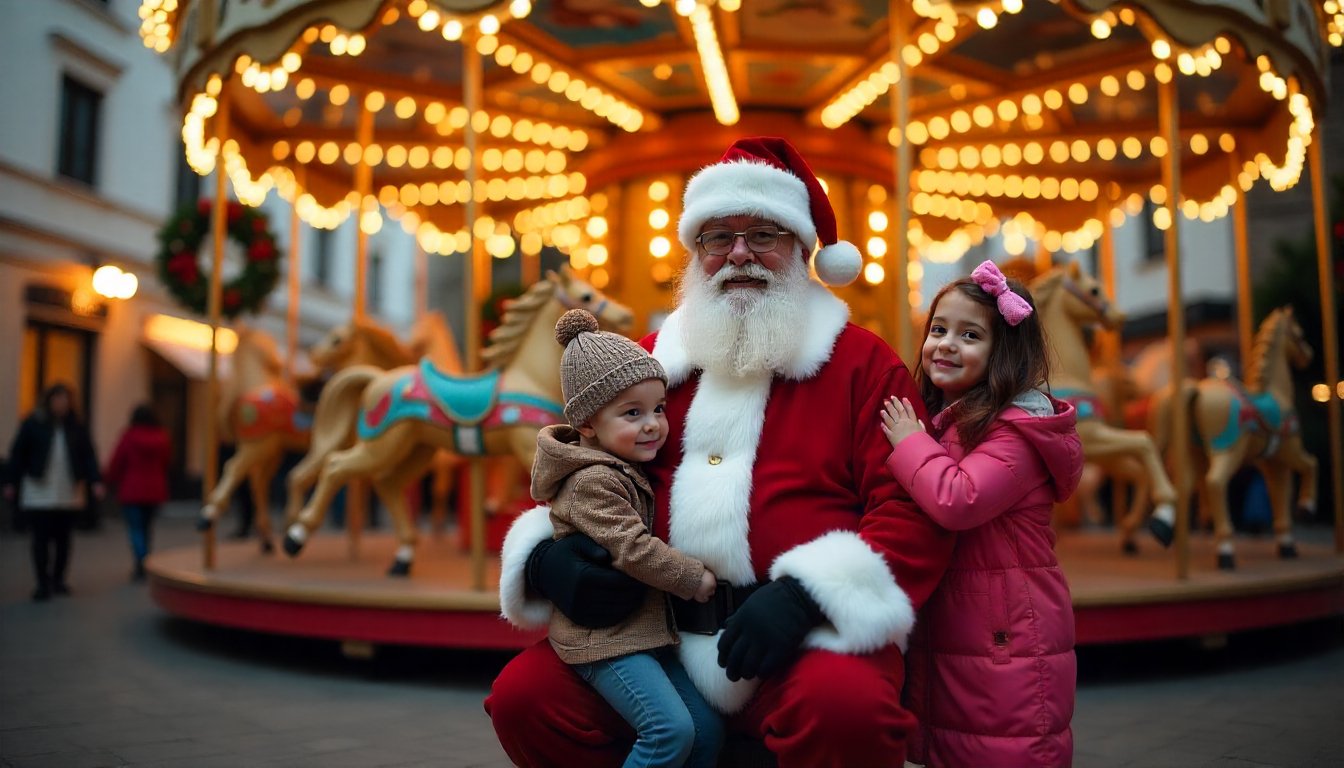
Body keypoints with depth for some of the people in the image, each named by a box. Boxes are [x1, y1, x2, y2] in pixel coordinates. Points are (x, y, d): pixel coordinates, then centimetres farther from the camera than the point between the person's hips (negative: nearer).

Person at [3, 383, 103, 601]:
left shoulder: (76, 427, 5)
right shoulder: (33, 424, -1)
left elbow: (88, 456, 4)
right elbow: (18, 454, 1)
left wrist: (95, 481, -5)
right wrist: (11, 483, -3)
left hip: (68, 494, 2)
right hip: (39, 493, -2)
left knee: (63, 538, 9)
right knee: (41, 538, -2)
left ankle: (58, 579, 20)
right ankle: (43, 584, 4)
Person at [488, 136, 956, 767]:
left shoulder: (860, 363, 4)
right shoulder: (651, 361, 14)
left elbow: (914, 513, -4)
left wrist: (807, 594, -19)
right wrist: (548, 558, -5)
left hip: (807, 637, -3)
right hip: (657, 633, 4)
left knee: (846, 706, -34)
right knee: (522, 696, -15)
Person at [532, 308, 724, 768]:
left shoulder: (628, 468, 14)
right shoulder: (593, 480, -17)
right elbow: (632, 549, -23)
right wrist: (698, 579, -14)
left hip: (645, 632, 9)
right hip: (605, 638, -9)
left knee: (707, 729, 5)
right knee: (672, 730, -21)